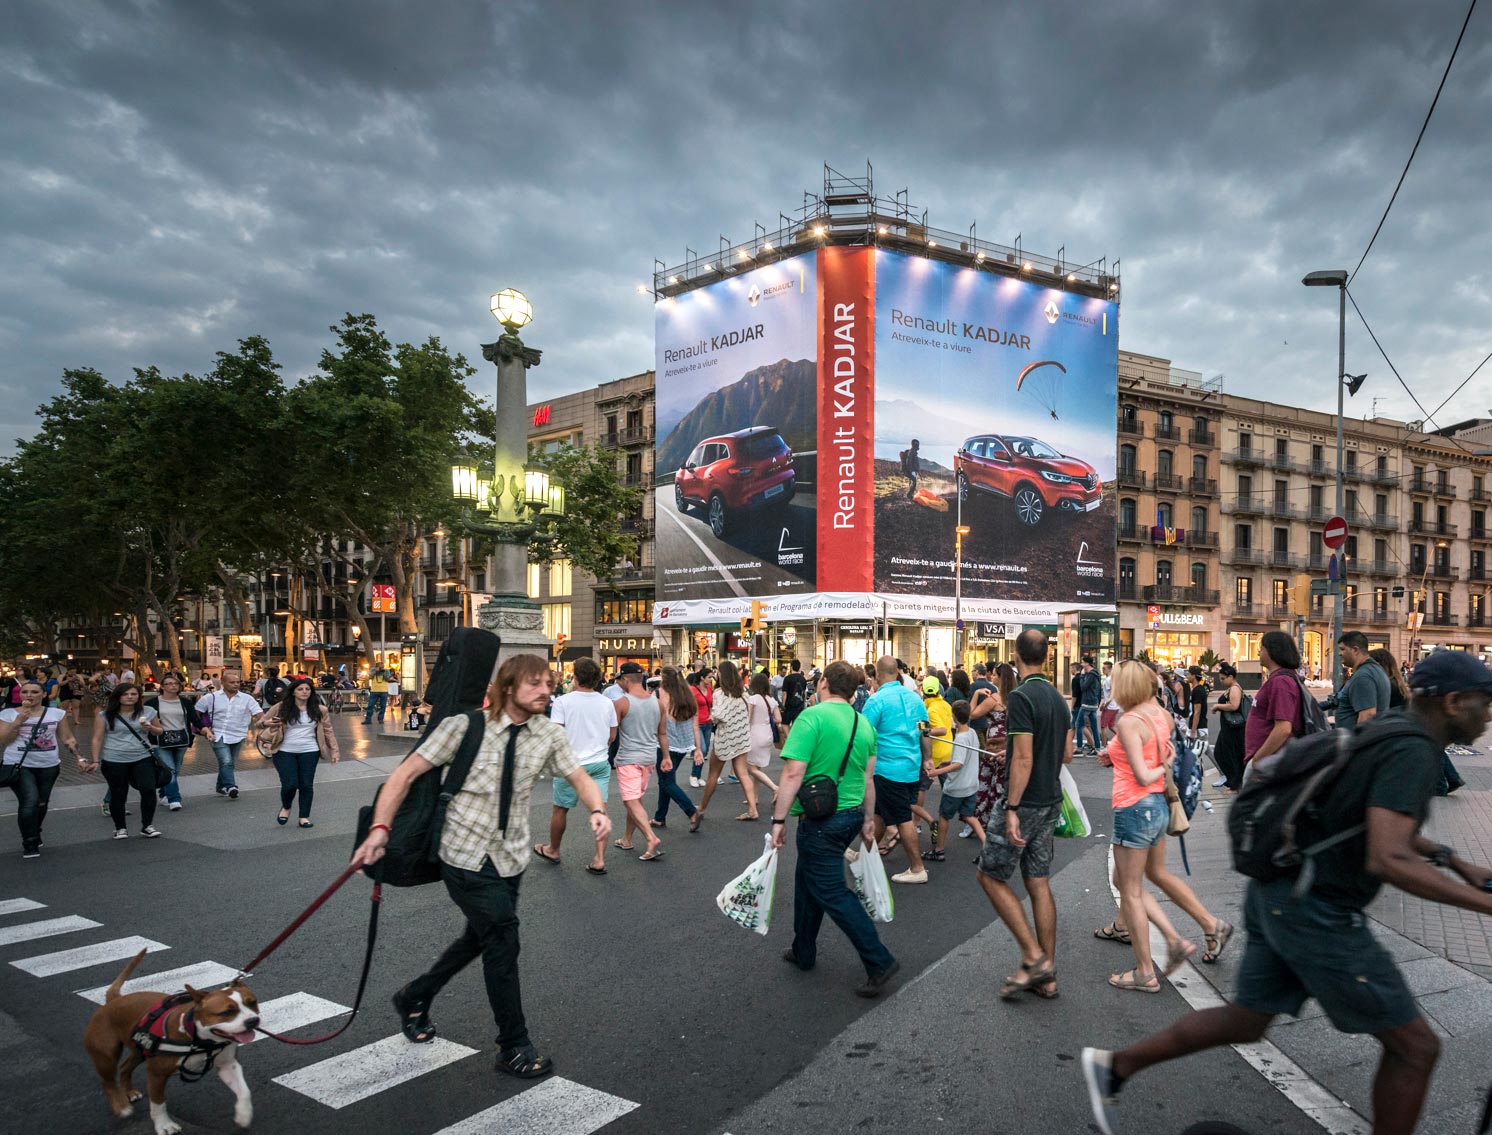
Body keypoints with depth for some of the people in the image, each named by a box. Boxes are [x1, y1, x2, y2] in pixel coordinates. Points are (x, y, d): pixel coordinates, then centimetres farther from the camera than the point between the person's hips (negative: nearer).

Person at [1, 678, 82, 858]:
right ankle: (29, 844, -4)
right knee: (30, 801, -17)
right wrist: (18, 722, -16)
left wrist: (80, 757, 1)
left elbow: (68, 739, 10)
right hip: (18, 765, -3)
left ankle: (34, 836, 34)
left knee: (41, 803, 11)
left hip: (48, 766, 3)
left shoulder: (57, 714, 4)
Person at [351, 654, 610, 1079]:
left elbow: (579, 778, -4)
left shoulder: (549, 734, -6)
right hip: (465, 854, -6)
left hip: (510, 857, 6)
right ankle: (514, 1046, 8)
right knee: (503, 938, -10)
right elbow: (406, 773, -15)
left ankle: (415, 997, 47)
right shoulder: (466, 725, -18)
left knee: (480, 937, 21)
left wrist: (597, 810, -26)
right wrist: (380, 827, -25)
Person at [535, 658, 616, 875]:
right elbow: (612, 736, 8)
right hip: (600, 763, 3)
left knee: (560, 808, 15)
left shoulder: (563, 701, -10)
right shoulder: (607, 703, 1)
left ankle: (553, 850, 32)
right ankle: (599, 859, -2)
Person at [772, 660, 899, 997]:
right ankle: (803, 952, 33)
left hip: (821, 820, -8)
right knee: (807, 877, 23)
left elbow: (793, 773, -21)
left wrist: (778, 820, -15)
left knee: (832, 893, 1)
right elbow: (868, 779, 13)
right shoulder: (863, 723, 6)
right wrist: (868, 821, 22)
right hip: (853, 814, 8)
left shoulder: (812, 716, -16)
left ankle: (879, 962, 0)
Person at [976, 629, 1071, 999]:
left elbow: (1023, 759, -22)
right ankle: (1047, 976, 16)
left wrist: (1011, 809, -21)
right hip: (1051, 802, 8)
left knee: (991, 876, 4)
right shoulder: (1059, 699, 8)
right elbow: (1067, 755, 14)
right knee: (1039, 884, 11)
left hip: (1025, 802, -8)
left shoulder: (1021, 697, -18)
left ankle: (1034, 957, 0)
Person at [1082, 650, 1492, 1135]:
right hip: (1316, 915, -10)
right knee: (1414, 1047, 7)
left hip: (1282, 897, 10)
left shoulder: (1386, 735, 13)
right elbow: (1387, 861, -31)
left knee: (1245, 1025, 20)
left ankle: (1113, 1067, 23)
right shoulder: (1412, 752, -20)